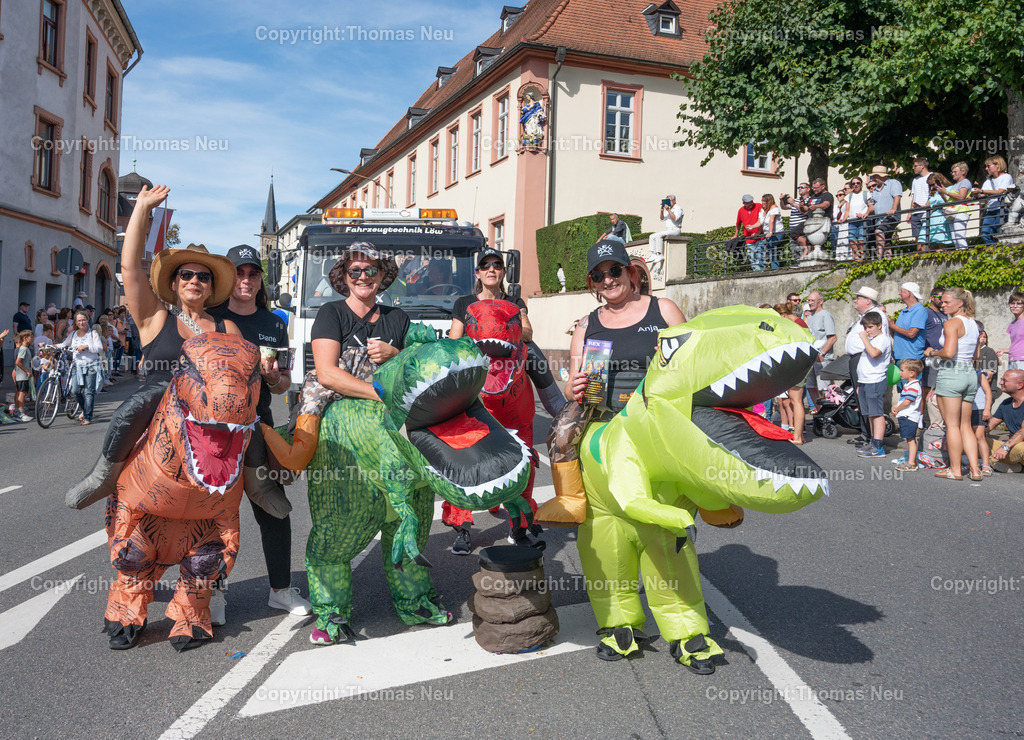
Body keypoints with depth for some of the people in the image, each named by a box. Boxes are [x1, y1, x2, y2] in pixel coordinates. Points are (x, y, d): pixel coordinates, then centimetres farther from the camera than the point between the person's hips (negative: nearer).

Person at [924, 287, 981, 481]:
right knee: (965, 425, 12)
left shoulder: (952, 323, -11)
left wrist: (932, 352, -5)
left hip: (950, 373, -8)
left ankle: (955, 470, 5)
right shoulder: (973, 323, 14)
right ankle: (975, 469, 8)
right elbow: (976, 355, 20)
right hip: (970, 374, 8)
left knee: (952, 424, 0)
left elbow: (948, 352, -22)